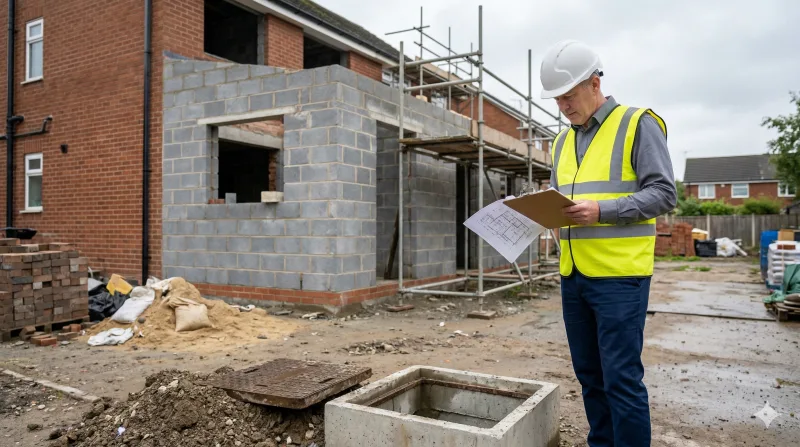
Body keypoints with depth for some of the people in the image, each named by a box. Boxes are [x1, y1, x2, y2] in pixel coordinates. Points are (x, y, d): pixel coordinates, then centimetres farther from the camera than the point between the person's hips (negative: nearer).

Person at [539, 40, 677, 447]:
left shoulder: (638, 124, -4)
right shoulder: (562, 141, 16)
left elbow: (663, 194, -10)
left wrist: (602, 210, -22)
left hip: (619, 274, -6)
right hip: (573, 274, 7)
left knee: (621, 377, -3)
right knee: (589, 373, 15)